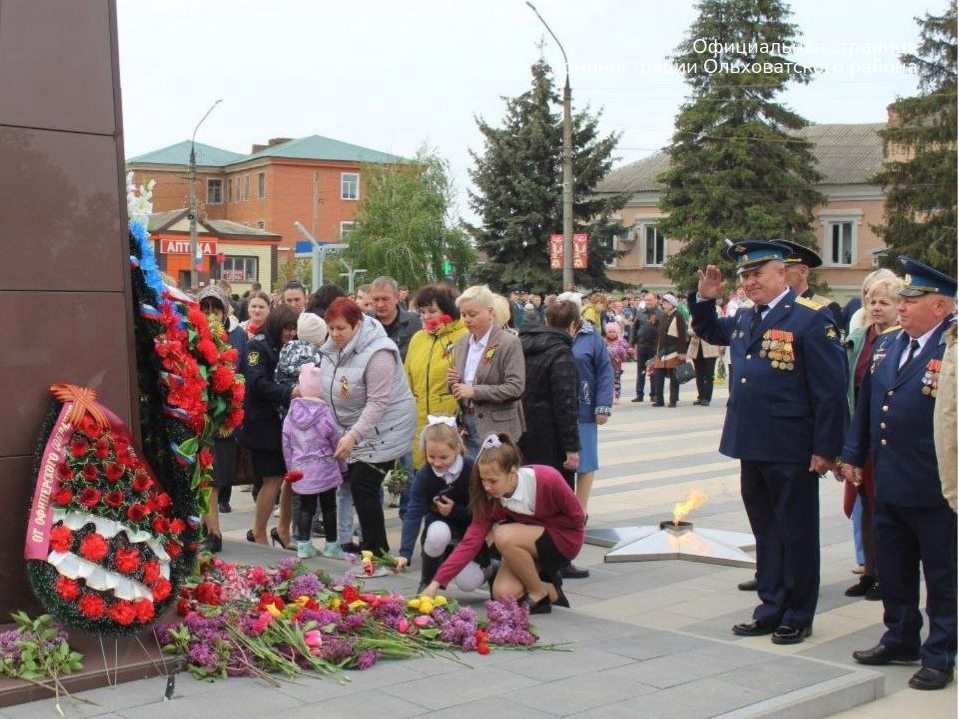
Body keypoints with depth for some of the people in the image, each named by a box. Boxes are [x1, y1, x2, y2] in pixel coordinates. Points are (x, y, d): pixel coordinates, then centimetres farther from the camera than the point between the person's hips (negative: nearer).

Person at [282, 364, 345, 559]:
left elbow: (286, 444, 4)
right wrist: (342, 467, 8)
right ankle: (331, 545, 13)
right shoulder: (325, 414, -13)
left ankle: (303, 545, 11)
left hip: (301, 470, 3)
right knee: (329, 507, 8)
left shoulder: (291, 414, -2)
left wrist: (291, 467, 15)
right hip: (325, 470, -3)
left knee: (305, 507, 12)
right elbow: (337, 442, -6)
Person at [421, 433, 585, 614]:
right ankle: (545, 579, 12)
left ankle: (540, 592, -8)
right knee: (503, 594, -17)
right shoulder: (490, 499, -16)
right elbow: (470, 542, -19)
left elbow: (576, 517, -16)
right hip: (528, 541, 5)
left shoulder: (547, 480, -29)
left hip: (563, 538, -5)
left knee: (504, 536, -29)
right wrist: (436, 582, -27)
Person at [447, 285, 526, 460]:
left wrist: (475, 391, -19)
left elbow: (516, 387, -16)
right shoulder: (461, 343, 12)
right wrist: (453, 383, -2)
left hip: (496, 428, -6)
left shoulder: (509, 342, -9)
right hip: (467, 425, 6)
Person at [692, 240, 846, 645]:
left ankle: (798, 616, 18)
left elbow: (831, 390, -14)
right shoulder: (744, 320, 10)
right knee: (765, 531, 15)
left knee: (797, 533, 6)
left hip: (791, 452, -7)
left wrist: (825, 449, -15)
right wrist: (705, 299, 12)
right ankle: (772, 608, 27)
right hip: (752, 447, 7)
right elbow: (709, 332, 32)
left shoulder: (811, 319, -12)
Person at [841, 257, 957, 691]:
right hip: (888, 485, 7)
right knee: (893, 571, 17)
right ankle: (901, 640, 33)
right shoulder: (886, 345, 10)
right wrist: (853, 455, 15)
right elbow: (865, 405, 17)